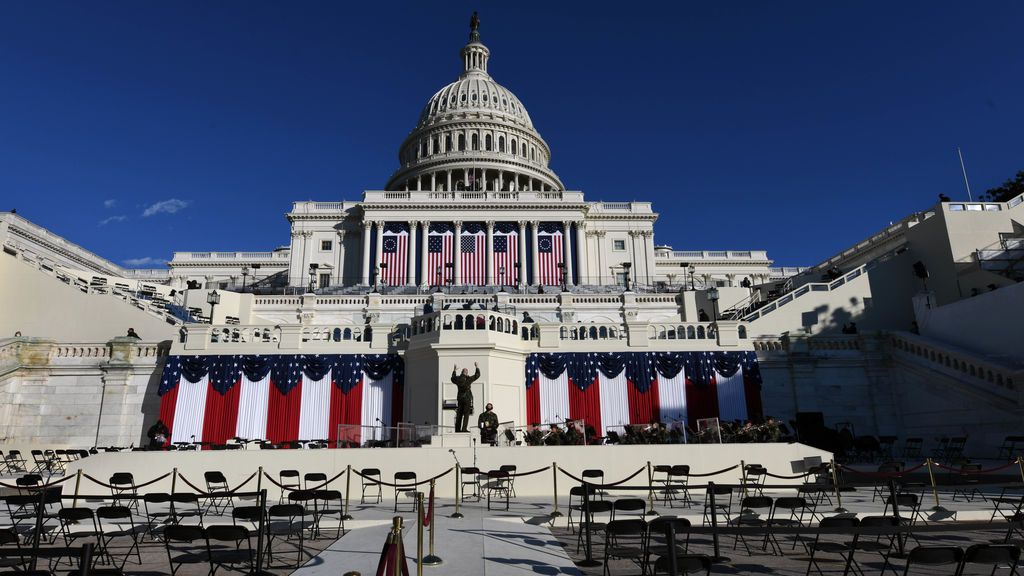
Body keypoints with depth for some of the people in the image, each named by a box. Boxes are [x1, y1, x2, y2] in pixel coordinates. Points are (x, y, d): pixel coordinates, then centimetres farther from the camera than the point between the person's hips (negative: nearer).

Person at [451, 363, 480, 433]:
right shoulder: (468, 379, -9)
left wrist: (454, 370, 35)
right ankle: (464, 428, -10)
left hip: (460, 398, 5)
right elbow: (477, 375, 1)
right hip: (467, 399, -5)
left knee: (459, 414, 10)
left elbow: (453, 379, 26)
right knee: (466, 414, -3)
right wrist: (477, 368, 16)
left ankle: (457, 429, 12)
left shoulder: (458, 379, 2)